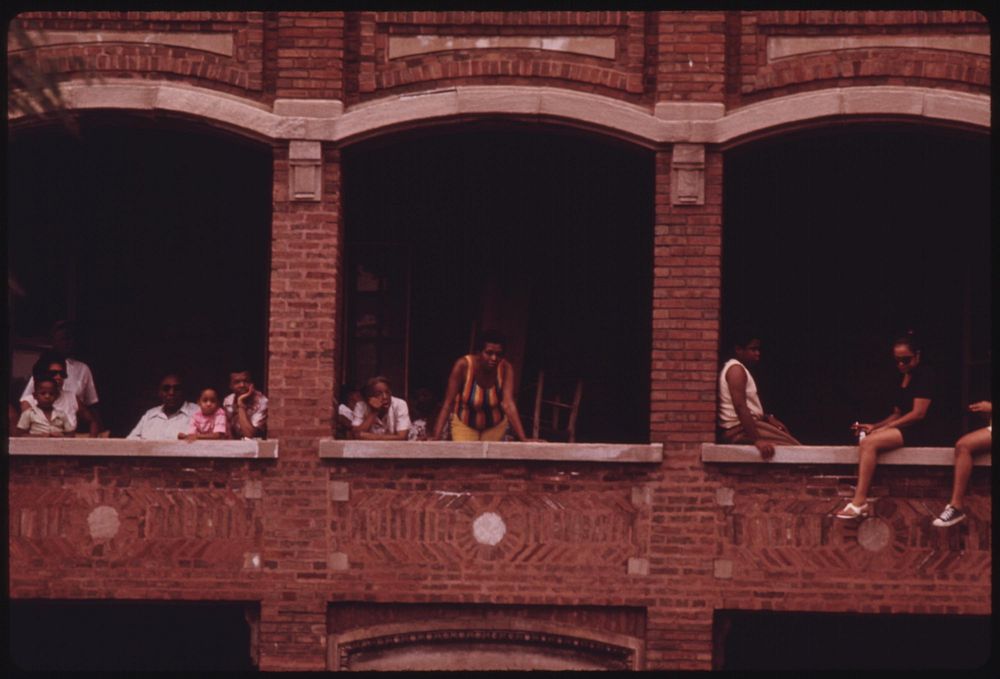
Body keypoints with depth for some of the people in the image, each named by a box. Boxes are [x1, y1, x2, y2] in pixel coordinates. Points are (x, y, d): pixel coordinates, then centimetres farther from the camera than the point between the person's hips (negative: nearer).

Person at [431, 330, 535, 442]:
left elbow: (509, 405, -31)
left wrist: (523, 439, -43)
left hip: (495, 424, 2)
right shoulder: (463, 366, -29)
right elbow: (447, 404, -28)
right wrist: (436, 437, -38)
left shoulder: (506, 368, -24)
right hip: (464, 423, -2)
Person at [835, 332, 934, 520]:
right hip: (902, 430, 8)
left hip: (917, 432, -8)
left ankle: (859, 502, -31)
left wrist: (883, 428, -13)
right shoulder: (903, 379, 20)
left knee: (869, 443, -26)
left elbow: (918, 413, -14)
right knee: (865, 443, -17)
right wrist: (874, 426, 2)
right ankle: (859, 500, -30)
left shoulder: (924, 375, -6)